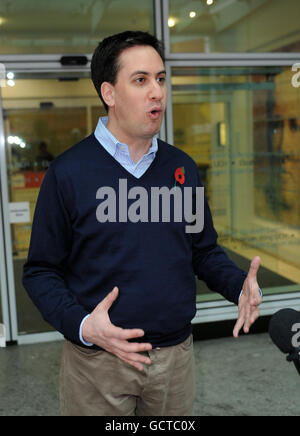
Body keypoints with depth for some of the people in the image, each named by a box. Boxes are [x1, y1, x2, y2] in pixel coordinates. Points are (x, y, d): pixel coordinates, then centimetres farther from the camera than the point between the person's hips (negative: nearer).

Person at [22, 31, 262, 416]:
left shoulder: (183, 167, 2)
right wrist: (81, 325, -22)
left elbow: (204, 250, 9)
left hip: (176, 355, 4)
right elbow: (40, 271, -7)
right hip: (97, 362, -3)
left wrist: (240, 286, -9)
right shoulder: (68, 172, -10)